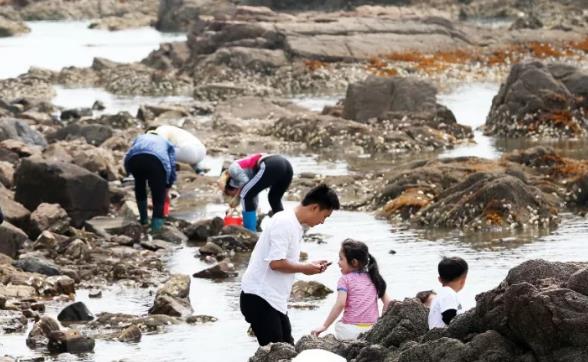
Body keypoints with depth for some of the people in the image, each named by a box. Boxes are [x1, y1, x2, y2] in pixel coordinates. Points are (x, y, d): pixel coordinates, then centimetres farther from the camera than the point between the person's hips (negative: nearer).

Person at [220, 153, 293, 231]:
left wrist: (236, 199, 19)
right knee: (274, 199, 30)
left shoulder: (233, 169, 15)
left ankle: (250, 233, 4)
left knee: (246, 196, 4)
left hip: (272, 167, -9)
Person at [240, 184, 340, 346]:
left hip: (275, 300, 10)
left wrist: (310, 265, 6)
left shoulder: (295, 224, 14)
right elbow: (276, 263, -24)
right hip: (259, 297, -10)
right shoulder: (284, 223, -17)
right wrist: (305, 268, -11)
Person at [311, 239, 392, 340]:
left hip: (350, 330, -5)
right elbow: (388, 302, 9)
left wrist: (324, 326, -11)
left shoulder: (345, 279, 0)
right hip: (372, 330, 5)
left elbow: (340, 304, -14)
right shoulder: (373, 278, 14)